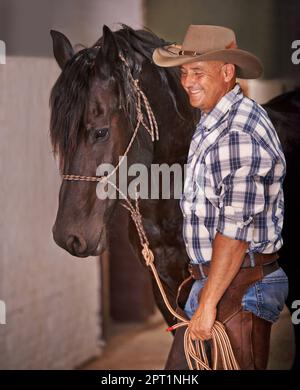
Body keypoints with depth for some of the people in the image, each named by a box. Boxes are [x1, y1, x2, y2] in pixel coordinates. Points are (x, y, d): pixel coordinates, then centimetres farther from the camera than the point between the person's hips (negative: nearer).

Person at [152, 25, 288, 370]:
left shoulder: (238, 134, -20)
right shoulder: (213, 124, 14)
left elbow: (236, 229, -24)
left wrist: (207, 303, -22)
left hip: (239, 287, -10)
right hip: (210, 278, 10)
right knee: (180, 366, 12)